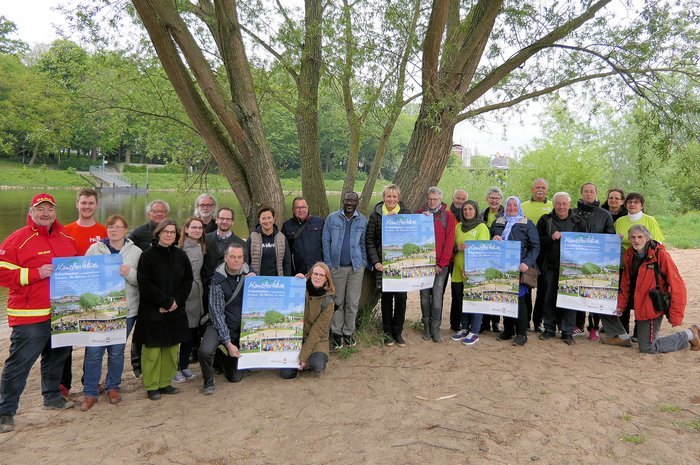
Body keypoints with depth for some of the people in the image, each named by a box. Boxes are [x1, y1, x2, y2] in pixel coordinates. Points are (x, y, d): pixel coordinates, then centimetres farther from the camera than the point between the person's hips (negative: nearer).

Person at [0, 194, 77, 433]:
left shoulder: (67, 238, 10)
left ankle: (52, 395, 36)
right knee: (19, 363, -1)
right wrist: (37, 273, -20)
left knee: (57, 356, 19)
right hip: (30, 316, -6)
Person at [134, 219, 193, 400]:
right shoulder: (148, 255, -6)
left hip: (176, 311, 4)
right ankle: (151, 386, 14)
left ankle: (165, 383, 22)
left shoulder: (180, 255, 6)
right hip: (152, 311, -4)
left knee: (171, 348, 9)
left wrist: (176, 301, -9)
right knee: (152, 350, 1)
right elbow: (144, 284, -12)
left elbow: (188, 280, 5)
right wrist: (166, 302, -14)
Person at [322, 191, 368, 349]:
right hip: (337, 267, -1)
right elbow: (326, 241, 2)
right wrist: (328, 264, -3)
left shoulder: (362, 221, 3)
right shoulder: (332, 218, 0)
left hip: (356, 267, 1)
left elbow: (364, 243, 9)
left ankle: (349, 332, 20)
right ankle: (337, 332, 19)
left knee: (353, 303, 6)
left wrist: (363, 263, 0)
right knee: (338, 302, 7)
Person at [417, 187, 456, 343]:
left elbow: (449, 241, -4)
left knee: (437, 296, -4)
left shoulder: (448, 216, 1)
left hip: (441, 264, -2)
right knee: (425, 295, 6)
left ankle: (435, 329, 4)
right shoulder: (419, 214, 7)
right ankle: (426, 327, 16)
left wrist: (441, 264, -9)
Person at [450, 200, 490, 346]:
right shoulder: (458, 226, 12)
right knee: (461, 301, 11)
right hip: (458, 271, 5)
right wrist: (457, 247, -9)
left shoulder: (482, 227, -4)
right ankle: (464, 328, 24)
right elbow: (452, 245, 16)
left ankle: (474, 332, 9)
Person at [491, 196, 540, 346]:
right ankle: (507, 330, 17)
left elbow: (535, 247, 0)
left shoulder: (527, 224, 5)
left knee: (519, 299, -5)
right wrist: (493, 239, -2)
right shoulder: (498, 223, 16)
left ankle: (521, 333, 4)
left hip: (519, 268, -3)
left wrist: (527, 263, -15)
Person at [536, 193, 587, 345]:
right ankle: (549, 329, 19)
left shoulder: (579, 222, 7)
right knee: (549, 299, 5)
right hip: (550, 267, 1)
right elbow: (537, 242, 1)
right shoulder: (545, 220, 6)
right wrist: (551, 238, -14)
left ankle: (567, 332, 11)